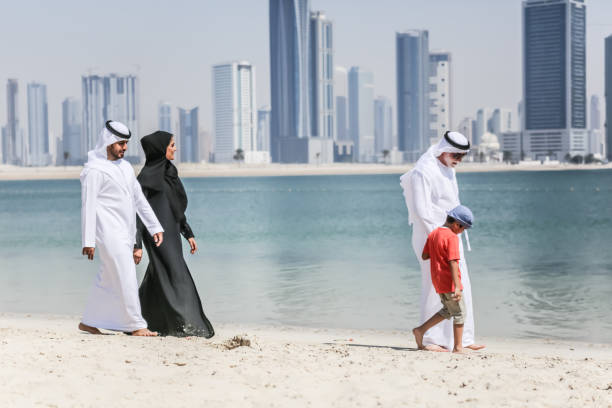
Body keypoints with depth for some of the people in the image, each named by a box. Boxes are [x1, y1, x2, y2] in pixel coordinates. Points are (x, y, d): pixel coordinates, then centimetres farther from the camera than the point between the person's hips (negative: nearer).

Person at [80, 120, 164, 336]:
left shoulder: (125, 167, 17)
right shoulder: (94, 170, -8)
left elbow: (139, 199, 19)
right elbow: (88, 206, -12)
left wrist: (155, 227, 14)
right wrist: (88, 241, -17)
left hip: (125, 233, 8)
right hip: (108, 232, -8)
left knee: (108, 280, 12)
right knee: (126, 277, -10)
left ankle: (88, 322, 22)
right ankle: (136, 325, -7)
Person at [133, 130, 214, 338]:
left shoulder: (168, 171, 13)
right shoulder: (147, 176, -13)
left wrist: (188, 233, 19)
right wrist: (137, 245, -18)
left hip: (171, 231, 9)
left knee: (158, 278, 14)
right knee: (176, 276, -14)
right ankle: (187, 325, -17)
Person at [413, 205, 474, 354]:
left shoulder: (433, 234, 8)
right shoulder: (452, 237, -17)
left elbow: (424, 256, 12)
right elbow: (453, 263, -23)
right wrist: (457, 287, -25)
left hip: (438, 281, 8)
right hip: (449, 281, -8)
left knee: (448, 311, 22)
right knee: (459, 313, 3)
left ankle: (420, 330, 16)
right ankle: (458, 347, 4)